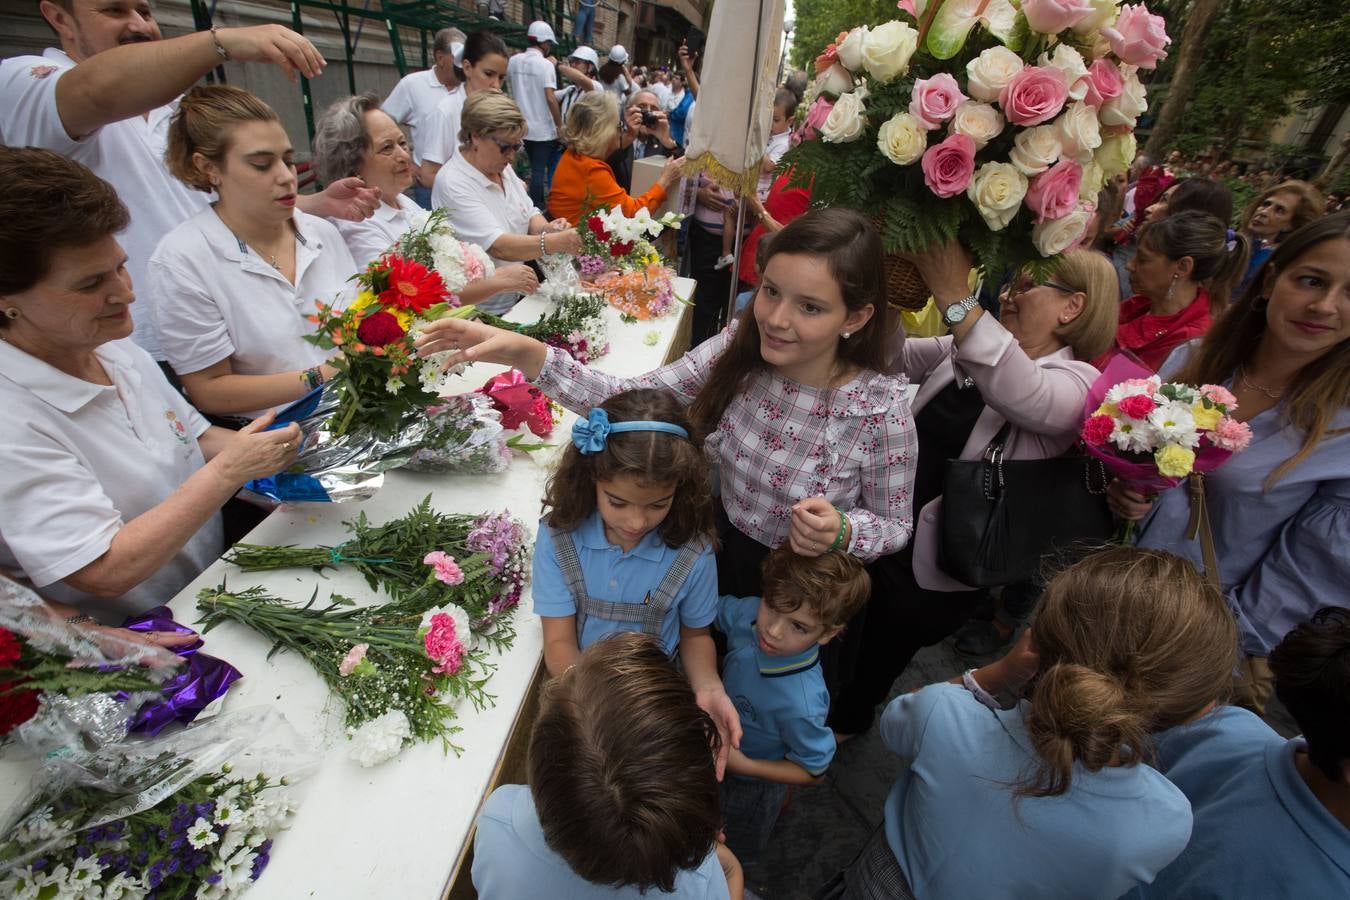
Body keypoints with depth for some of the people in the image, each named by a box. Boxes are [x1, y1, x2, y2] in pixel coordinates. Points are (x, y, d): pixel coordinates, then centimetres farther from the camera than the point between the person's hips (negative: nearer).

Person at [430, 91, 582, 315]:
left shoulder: (503, 168, 8)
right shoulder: (452, 184, -17)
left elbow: (530, 215, 13)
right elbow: (499, 247, -26)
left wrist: (546, 229, -11)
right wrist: (557, 242, -36)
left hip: (518, 297, 8)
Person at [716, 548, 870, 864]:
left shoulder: (801, 703, -46)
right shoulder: (748, 612, -32)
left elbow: (813, 771, -26)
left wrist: (743, 765, -31)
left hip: (751, 781, -5)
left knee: (741, 843, 32)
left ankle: (736, 862, 64)